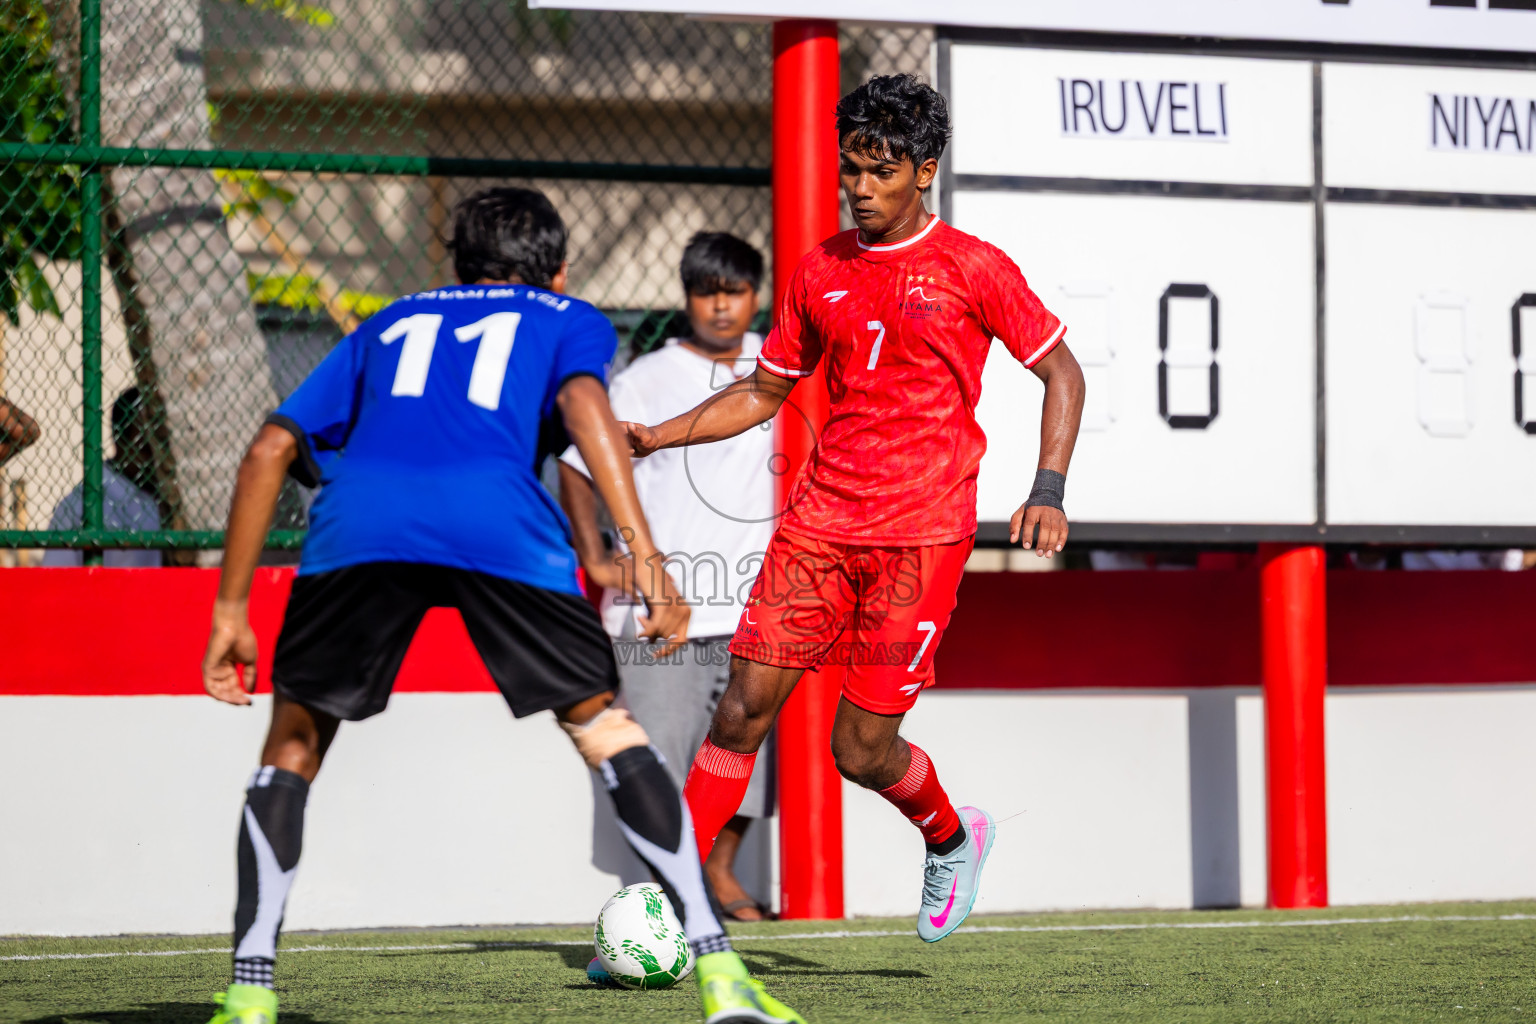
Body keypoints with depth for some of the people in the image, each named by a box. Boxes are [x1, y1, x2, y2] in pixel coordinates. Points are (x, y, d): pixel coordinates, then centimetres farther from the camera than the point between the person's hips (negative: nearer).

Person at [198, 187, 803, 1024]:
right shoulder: (568, 320, 30)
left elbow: (270, 450, 29)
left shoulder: (393, 325, 38)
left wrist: (230, 606, 31)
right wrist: (646, 558, -3)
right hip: (499, 528, -2)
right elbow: (583, 406, 6)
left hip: (357, 522, 2)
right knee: (606, 729, 13)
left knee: (295, 741, 20)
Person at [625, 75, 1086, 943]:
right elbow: (766, 390, 20)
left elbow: (1062, 374, 4)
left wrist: (1048, 491, -9)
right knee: (744, 710, -7)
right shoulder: (821, 271, 11)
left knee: (862, 749, -6)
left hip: (922, 535, -4)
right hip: (821, 521, 4)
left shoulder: (972, 268, -2)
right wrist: (660, 437, 7)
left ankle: (953, 839, 26)